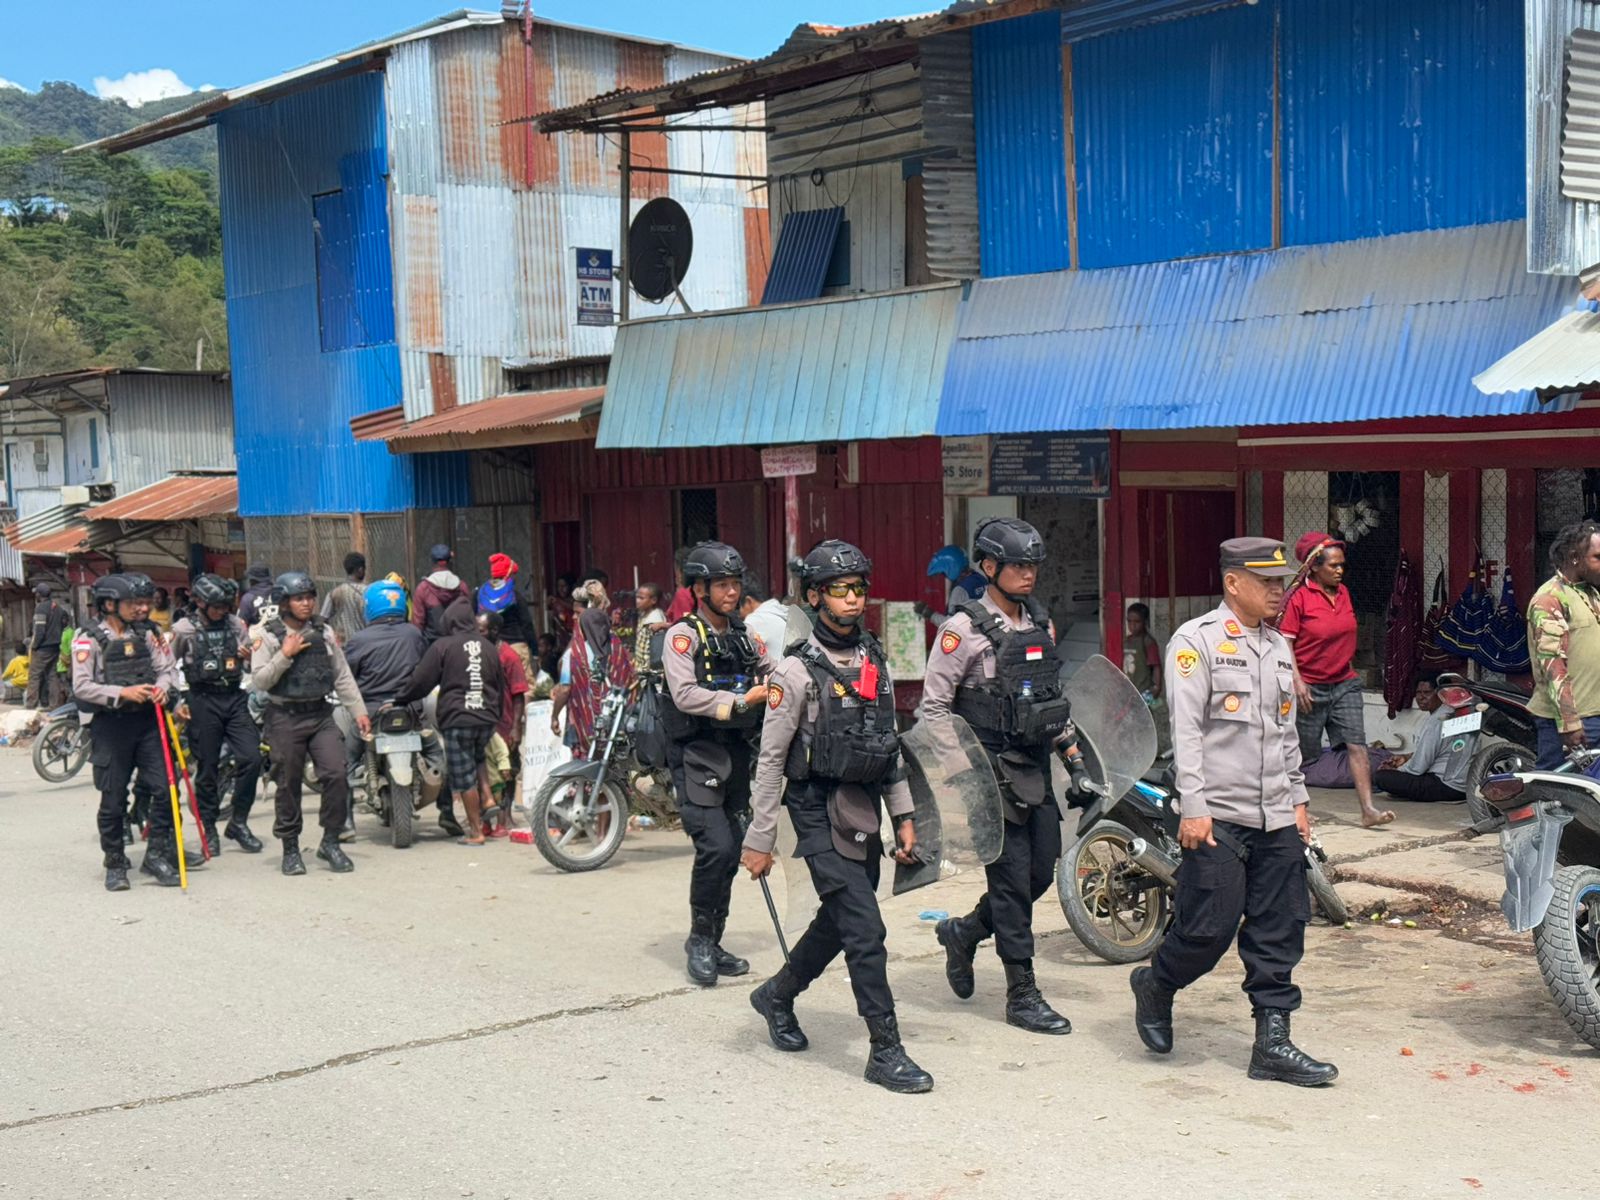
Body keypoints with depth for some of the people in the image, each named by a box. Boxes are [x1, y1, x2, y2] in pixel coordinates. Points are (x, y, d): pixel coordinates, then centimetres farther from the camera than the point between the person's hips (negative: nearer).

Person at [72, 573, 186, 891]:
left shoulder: (146, 633, 9)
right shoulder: (89, 639, -5)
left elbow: (168, 668, 10)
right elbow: (82, 686, -12)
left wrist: (163, 685, -12)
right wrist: (122, 693, -22)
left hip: (148, 720, 4)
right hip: (110, 724, -4)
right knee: (113, 799, 4)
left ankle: (156, 855, 10)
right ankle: (115, 864, 16)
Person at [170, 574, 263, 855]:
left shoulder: (236, 625, 9)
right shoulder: (184, 628, 0)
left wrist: (252, 657, -7)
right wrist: (176, 703, -2)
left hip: (235, 697, 3)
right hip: (203, 700, -3)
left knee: (251, 758, -10)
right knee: (207, 767, 1)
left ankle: (238, 822, 4)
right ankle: (208, 831, 13)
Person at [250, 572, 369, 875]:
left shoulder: (323, 632, 9)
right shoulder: (268, 635, -2)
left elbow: (342, 676, 12)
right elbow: (258, 682, -9)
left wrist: (358, 711, 7)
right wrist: (285, 655, -16)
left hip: (321, 714, 3)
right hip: (285, 717, -3)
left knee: (336, 775, -9)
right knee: (289, 785, 3)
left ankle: (331, 841, 4)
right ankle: (290, 848, 16)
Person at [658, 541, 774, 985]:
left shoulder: (744, 638, 16)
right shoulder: (683, 636, -5)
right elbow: (686, 695, -18)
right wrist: (741, 701, -23)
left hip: (736, 756, 7)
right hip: (697, 757, -7)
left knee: (730, 854, 8)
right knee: (716, 847, -18)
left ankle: (710, 945, 20)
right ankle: (700, 938, -1)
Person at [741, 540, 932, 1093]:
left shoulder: (876, 662, 9)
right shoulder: (798, 670, -11)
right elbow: (770, 760, -10)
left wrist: (903, 816, 12)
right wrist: (759, 839, -11)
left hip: (865, 812, 7)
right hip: (820, 813, -7)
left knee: (839, 922, 18)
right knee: (865, 929, -10)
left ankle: (777, 996, 42)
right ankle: (886, 1052, -3)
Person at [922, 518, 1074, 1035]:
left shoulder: (1040, 623, 12)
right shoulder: (964, 629, -10)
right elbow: (933, 705, -11)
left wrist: (1067, 740, 15)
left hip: (1035, 765, 7)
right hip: (991, 771, -7)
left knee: (1041, 871, 9)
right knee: (1012, 875, -4)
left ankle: (964, 931, 33)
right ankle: (1022, 996, 6)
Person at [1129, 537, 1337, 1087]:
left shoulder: (1279, 646, 16)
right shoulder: (1197, 640, -6)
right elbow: (1186, 730, -11)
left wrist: (1298, 799, 18)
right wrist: (1193, 808, -16)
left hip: (1276, 818, 7)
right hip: (1218, 816, -7)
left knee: (1280, 933, 5)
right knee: (1210, 927, -6)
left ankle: (1273, 1042, 12)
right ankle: (1155, 985, 22)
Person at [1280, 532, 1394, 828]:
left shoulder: (1343, 592, 8)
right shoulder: (1298, 598, -12)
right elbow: (1285, 642, -13)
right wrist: (1297, 682, -20)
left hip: (1344, 684, 6)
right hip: (1310, 688, -5)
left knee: (1357, 744, -6)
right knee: (1304, 753, 5)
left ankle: (1368, 809, -10)